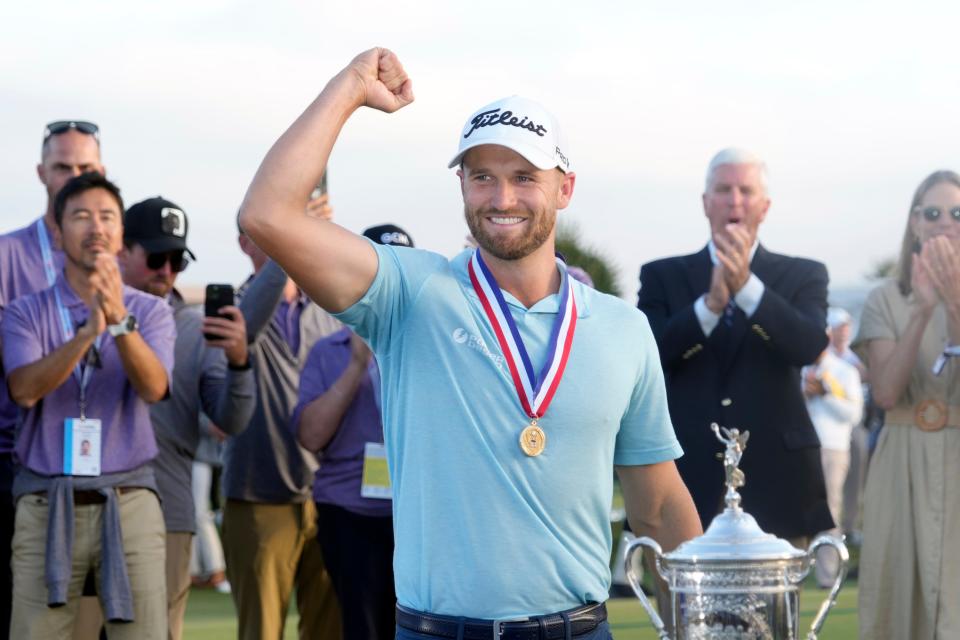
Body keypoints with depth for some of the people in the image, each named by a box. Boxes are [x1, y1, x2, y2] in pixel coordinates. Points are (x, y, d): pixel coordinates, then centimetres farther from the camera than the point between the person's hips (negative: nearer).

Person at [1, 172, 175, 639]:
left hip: (128, 503, 0)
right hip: (46, 506, 0)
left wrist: (120, 321, -28)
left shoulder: (151, 311, 7)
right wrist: (87, 333, -25)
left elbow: (153, 388, -11)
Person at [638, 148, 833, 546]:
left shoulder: (804, 276, 11)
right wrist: (711, 304, -19)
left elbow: (810, 347, -8)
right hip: (686, 481, 0)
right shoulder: (663, 276, 12)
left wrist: (747, 285, -22)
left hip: (773, 482, 0)